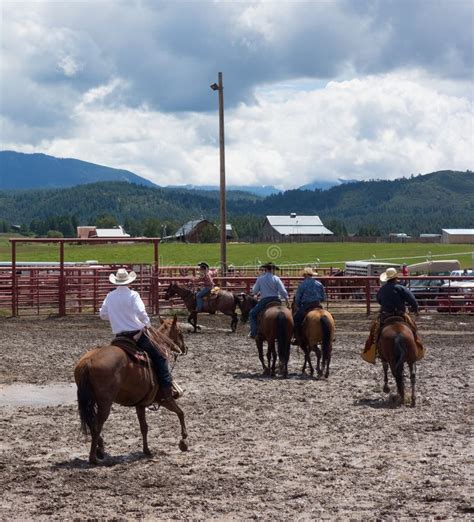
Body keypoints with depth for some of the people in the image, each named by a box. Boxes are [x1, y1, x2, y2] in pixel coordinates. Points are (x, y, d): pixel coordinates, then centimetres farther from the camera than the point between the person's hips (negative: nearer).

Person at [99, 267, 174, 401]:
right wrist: (147, 324, -4)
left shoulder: (110, 296, 6)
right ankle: (167, 387, -11)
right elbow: (141, 313, -21)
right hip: (136, 334, -5)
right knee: (159, 358, -1)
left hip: (119, 336, 6)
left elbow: (102, 315, 15)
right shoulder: (132, 295, -10)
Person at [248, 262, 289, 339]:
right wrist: (286, 298, 11)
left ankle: (254, 333, 2)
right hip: (276, 300, 2)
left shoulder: (260, 278, -1)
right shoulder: (276, 278, 0)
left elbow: (255, 291, 3)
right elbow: (283, 291, -5)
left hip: (264, 300, -2)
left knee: (253, 313, 14)